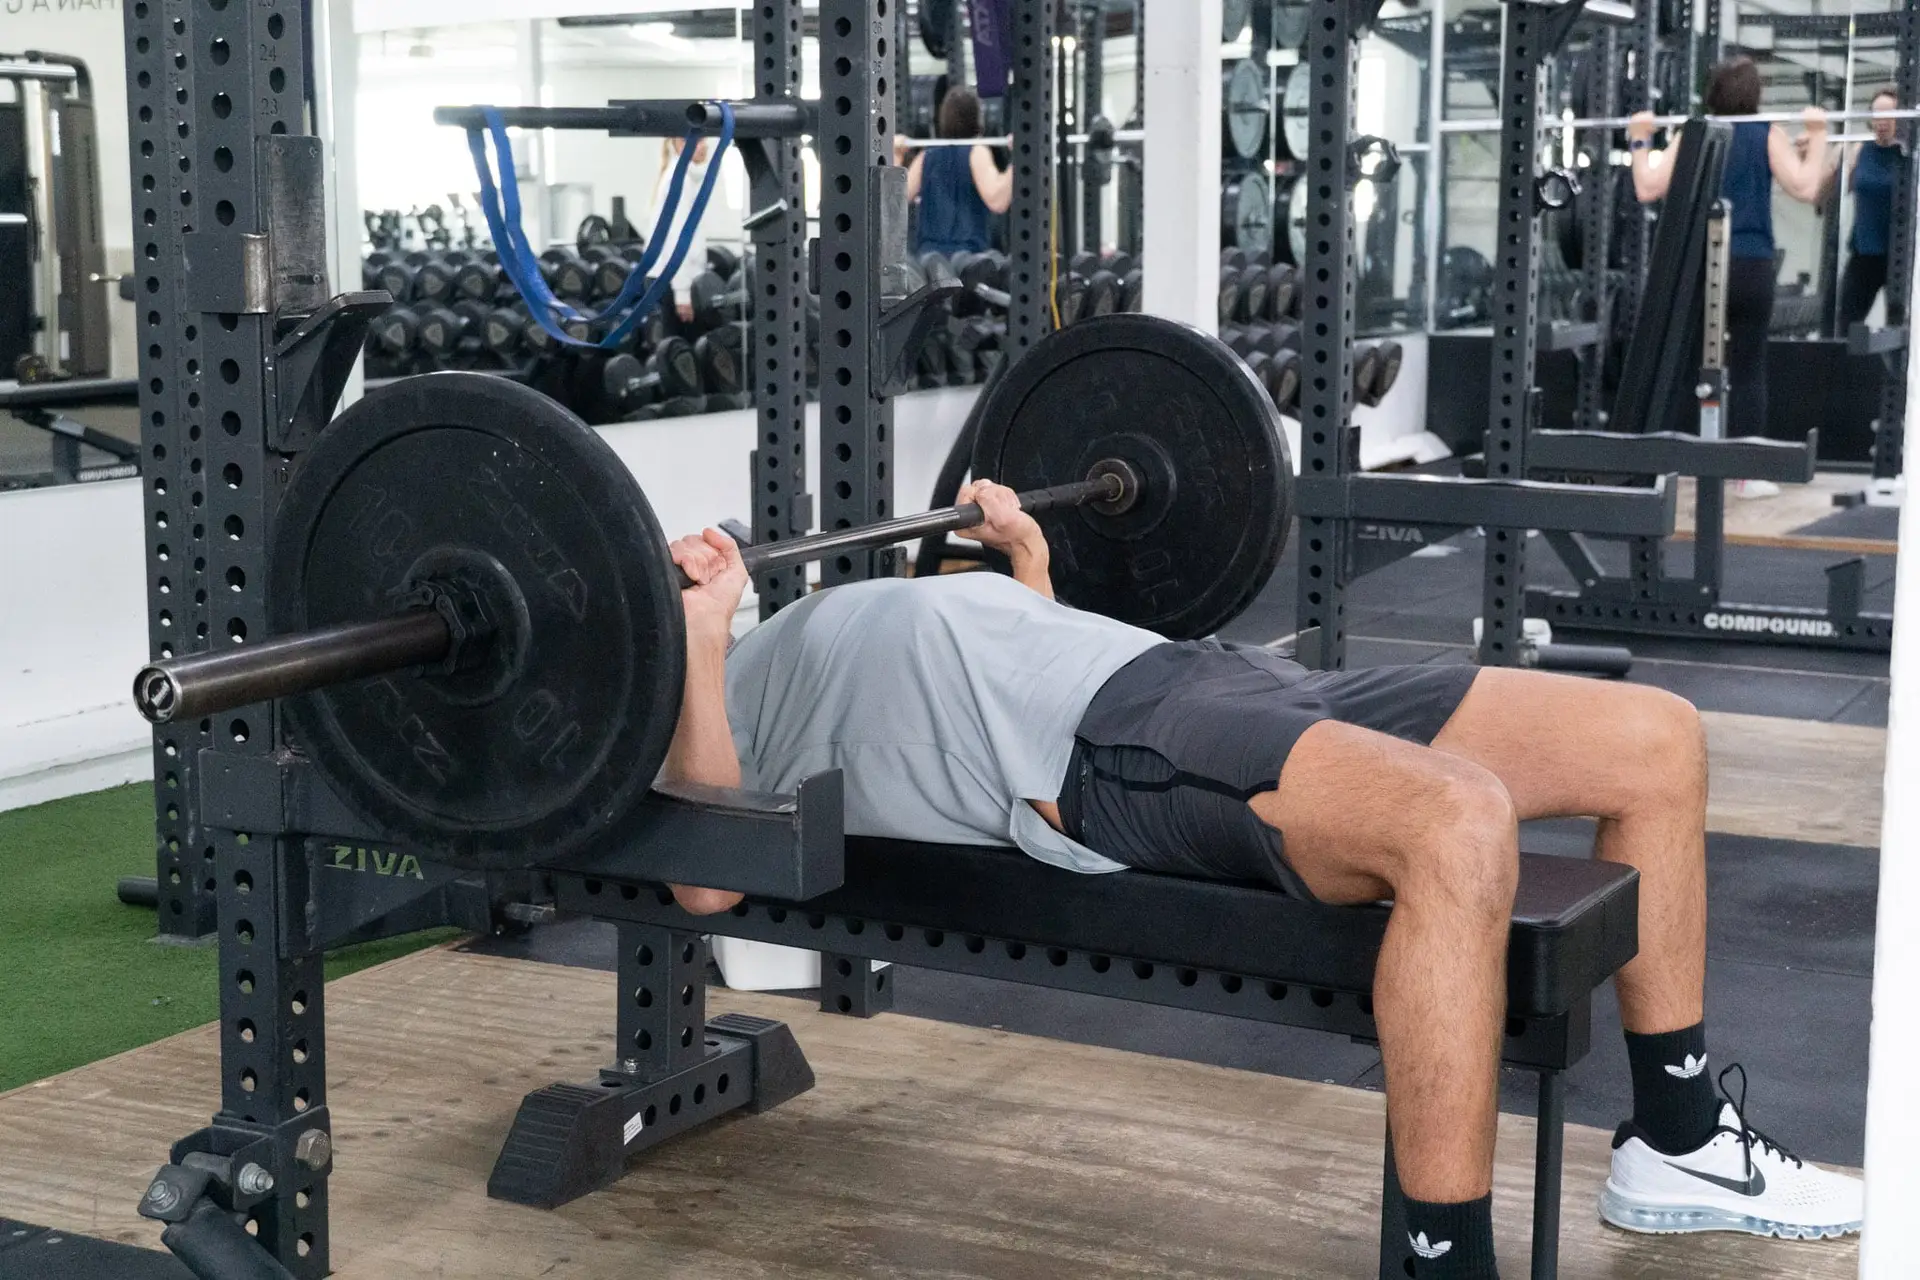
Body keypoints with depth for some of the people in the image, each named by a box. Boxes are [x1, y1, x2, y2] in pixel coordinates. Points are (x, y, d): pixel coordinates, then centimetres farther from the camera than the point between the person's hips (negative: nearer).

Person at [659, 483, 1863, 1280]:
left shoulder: (820, 636, 36)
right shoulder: (709, 693, 12)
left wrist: (1028, 562, 39)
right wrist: (698, 625, -11)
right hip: (1106, 753, -9)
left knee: (1657, 738, 2)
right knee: (1457, 825, -39)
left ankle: (1678, 1142, 12)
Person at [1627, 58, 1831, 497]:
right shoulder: (1768, 135, 2)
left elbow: (1648, 190, 0)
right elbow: (1805, 188, -8)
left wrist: (1640, 141, 12)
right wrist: (1817, 136, 1)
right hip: (1750, 266, -1)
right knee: (1748, 371, 4)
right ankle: (1748, 474, 4)